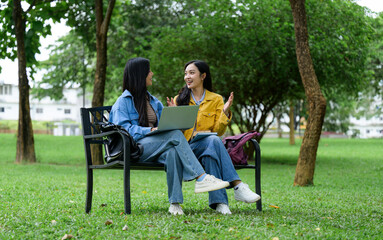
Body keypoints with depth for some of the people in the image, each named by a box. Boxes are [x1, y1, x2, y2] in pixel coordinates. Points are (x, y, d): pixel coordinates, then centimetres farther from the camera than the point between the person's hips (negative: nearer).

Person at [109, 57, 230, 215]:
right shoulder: (123, 102, 6)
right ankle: (201, 177, -35)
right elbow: (123, 129, -8)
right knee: (175, 135, -30)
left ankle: (175, 203, -39)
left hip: (155, 149, 5)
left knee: (172, 152, -34)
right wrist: (150, 130, -20)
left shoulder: (153, 101, 27)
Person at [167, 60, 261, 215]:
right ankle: (237, 186, -44)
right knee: (213, 141, -35)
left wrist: (225, 112, -9)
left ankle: (218, 201, -45)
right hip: (185, 147, -1)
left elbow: (218, 131, 4)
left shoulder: (216, 99, 13)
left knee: (212, 142, -38)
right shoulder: (179, 99, 13)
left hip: (208, 145, 1)